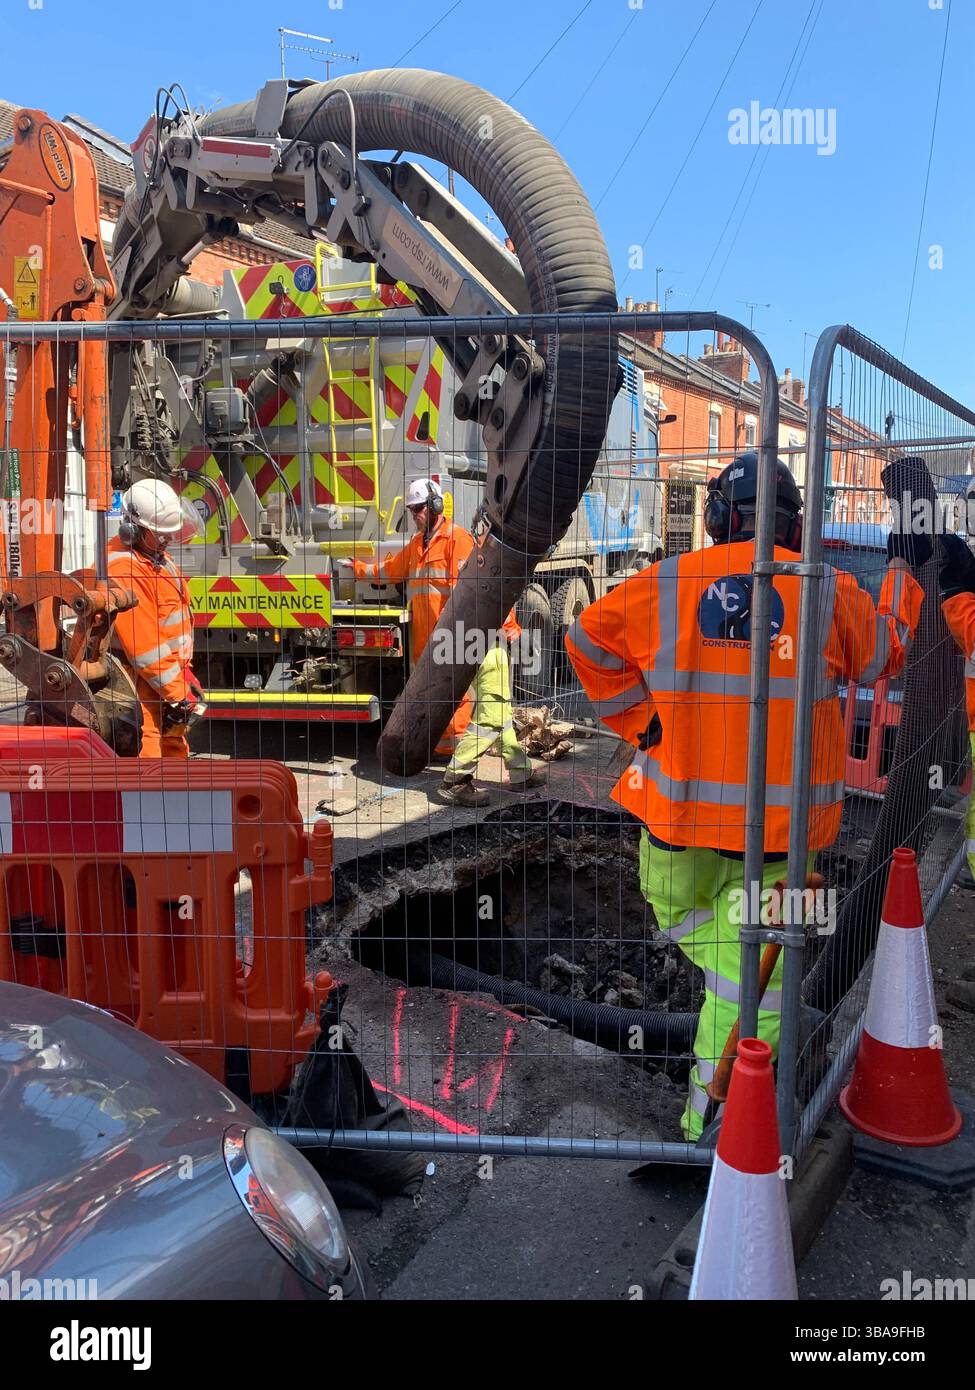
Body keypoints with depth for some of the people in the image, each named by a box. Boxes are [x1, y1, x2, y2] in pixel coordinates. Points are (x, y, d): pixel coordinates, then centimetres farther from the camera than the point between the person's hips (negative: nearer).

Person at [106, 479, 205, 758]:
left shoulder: (155, 555, 11)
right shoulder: (124, 569, -21)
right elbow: (142, 643, -24)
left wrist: (184, 672, 15)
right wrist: (178, 694, -21)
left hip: (168, 671, 10)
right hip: (144, 680, -10)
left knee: (174, 744, 20)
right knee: (148, 754, -9)